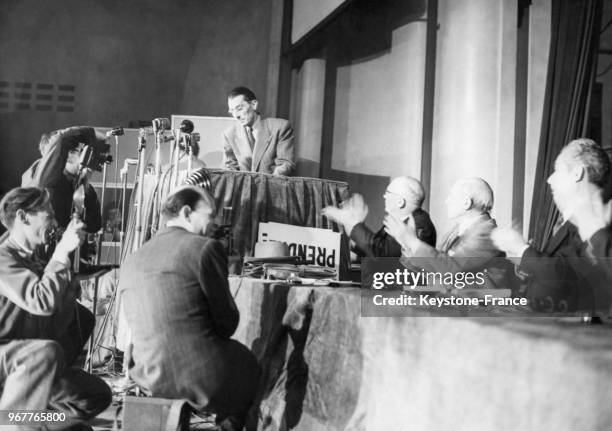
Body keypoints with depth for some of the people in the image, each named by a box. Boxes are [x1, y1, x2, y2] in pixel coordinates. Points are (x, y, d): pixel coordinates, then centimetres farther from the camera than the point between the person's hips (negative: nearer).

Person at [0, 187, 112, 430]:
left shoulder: (36, 262, 14)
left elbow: (56, 323, 13)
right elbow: (43, 301, -29)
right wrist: (62, 251, -21)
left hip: (30, 363, 9)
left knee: (97, 394, 2)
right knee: (46, 351, -38)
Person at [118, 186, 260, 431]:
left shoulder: (131, 261, 6)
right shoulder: (205, 248, -11)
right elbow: (227, 321, -7)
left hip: (150, 380, 6)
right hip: (202, 378, -6)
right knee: (248, 363, 26)